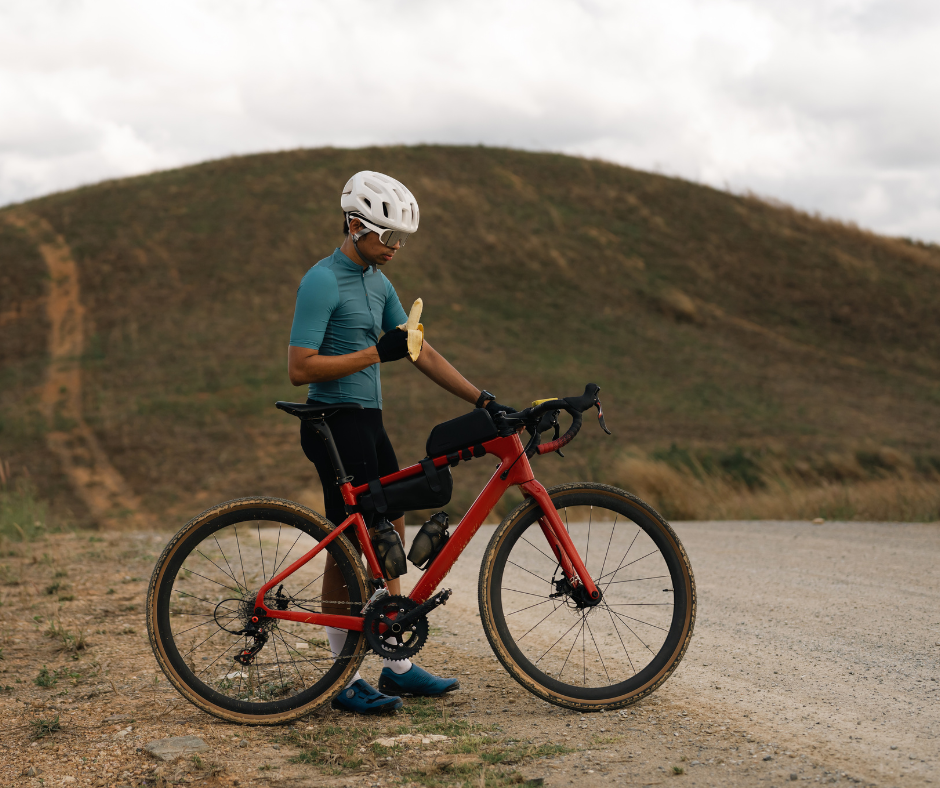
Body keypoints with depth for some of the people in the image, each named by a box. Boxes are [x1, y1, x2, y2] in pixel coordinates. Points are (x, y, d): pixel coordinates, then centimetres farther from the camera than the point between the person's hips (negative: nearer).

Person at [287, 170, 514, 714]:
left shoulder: (378, 282, 13)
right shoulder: (322, 283, -14)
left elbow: (422, 354, 13)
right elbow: (301, 368, -20)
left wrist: (483, 399, 5)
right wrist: (376, 352, -21)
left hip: (368, 423, 9)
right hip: (336, 424, -9)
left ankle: (398, 667, 20)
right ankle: (345, 680, 5)